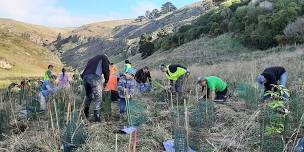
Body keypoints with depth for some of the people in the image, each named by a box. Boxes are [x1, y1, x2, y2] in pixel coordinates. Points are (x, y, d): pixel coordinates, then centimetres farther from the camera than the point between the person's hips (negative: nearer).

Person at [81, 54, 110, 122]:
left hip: (85, 77, 6)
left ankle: (86, 114, 28)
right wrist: (106, 82, 17)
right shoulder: (104, 57, 20)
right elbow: (106, 70, 6)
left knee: (88, 96, 21)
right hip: (95, 77, -6)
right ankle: (97, 117, -4)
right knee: (98, 97, -1)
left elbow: (83, 74, 29)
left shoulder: (92, 59, 36)